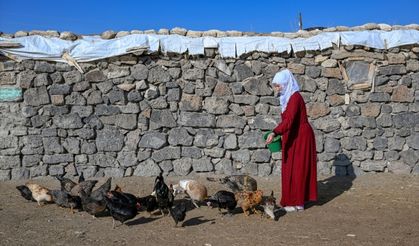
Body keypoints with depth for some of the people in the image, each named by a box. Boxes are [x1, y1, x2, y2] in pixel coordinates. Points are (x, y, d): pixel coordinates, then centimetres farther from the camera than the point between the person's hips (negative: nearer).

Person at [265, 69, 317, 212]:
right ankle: (291, 200, 21)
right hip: (293, 137, 9)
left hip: (301, 137, -9)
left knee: (298, 169, -2)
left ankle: (298, 203, 6)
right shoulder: (287, 97, 8)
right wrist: (279, 134, 13)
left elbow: (289, 120, -33)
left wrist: (274, 133, -44)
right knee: (290, 169, 12)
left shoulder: (295, 97, -20)